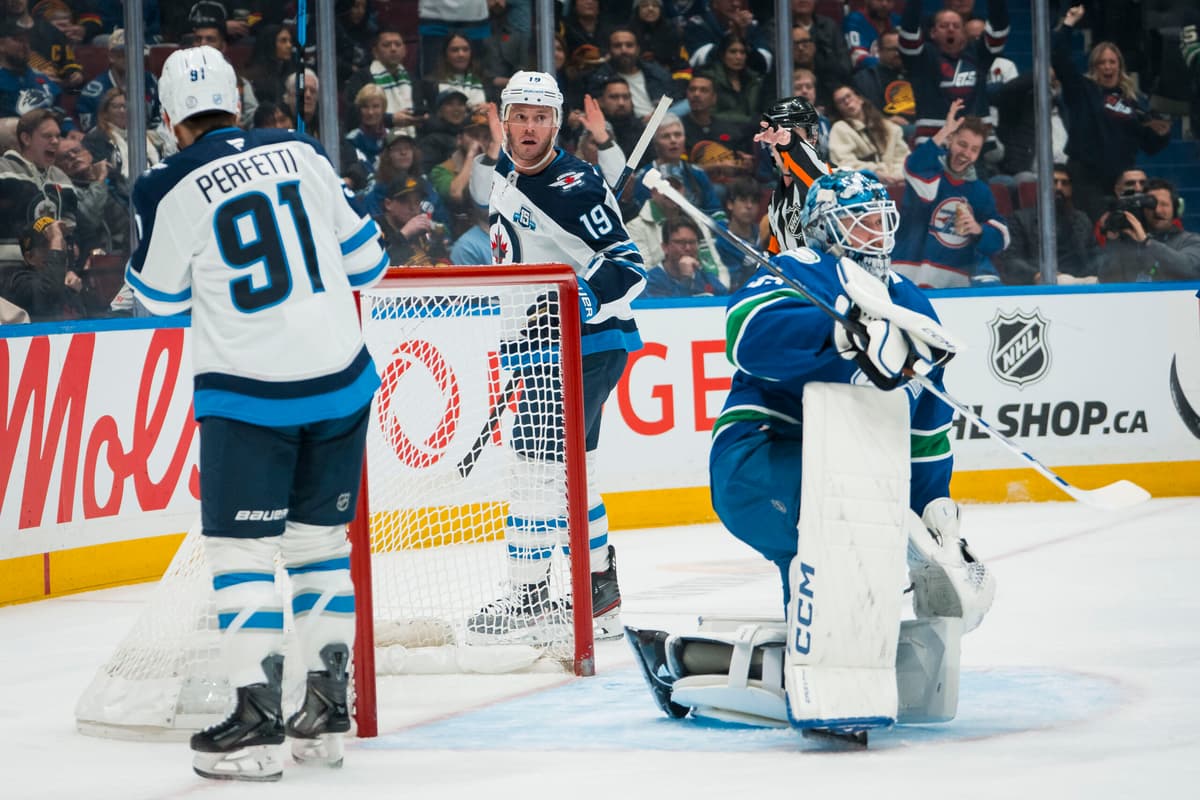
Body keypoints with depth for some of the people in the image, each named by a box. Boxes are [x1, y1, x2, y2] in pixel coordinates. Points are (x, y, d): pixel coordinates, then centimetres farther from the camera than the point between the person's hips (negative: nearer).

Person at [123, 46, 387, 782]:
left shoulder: (173, 191, -9)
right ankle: (329, 709, 15)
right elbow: (360, 256, 10)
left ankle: (258, 719, -5)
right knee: (321, 538, 14)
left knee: (241, 548, 2)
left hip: (247, 393, -4)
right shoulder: (300, 154, 3)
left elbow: (161, 298, 6)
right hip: (338, 378, 5)